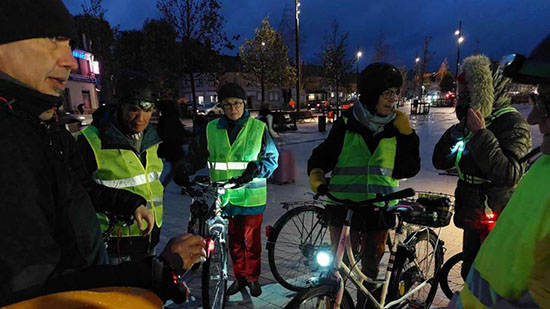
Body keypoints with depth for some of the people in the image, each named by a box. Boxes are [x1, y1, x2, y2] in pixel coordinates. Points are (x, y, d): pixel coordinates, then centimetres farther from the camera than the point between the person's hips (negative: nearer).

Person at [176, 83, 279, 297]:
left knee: (251, 239, 8)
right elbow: (197, 154, 14)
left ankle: (253, 277, 29)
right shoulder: (211, 129, 5)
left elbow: (272, 157, 2)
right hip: (224, 195, 2)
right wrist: (184, 171, -2)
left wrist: (255, 169, -15)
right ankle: (239, 277, 33)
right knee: (234, 239, 14)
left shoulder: (258, 128, -1)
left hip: (251, 196, -2)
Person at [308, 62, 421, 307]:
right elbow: (322, 156, 4)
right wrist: (317, 175, -14)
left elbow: (409, 169, -3)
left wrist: (407, 135, -11)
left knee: (370, 268, 18)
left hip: (378, 210, 2)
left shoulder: (397, 128, 2)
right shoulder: (347, 124, -4)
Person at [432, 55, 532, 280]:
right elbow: (440, 161, 0)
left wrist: (481, 134, -30)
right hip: (472, 215, 7)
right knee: (470, 273, 22)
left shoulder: (511, 122, -17)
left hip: (495, 221, -7)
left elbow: (508, 176, -31)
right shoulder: (471, 120, 5)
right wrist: (459, 130, -13)